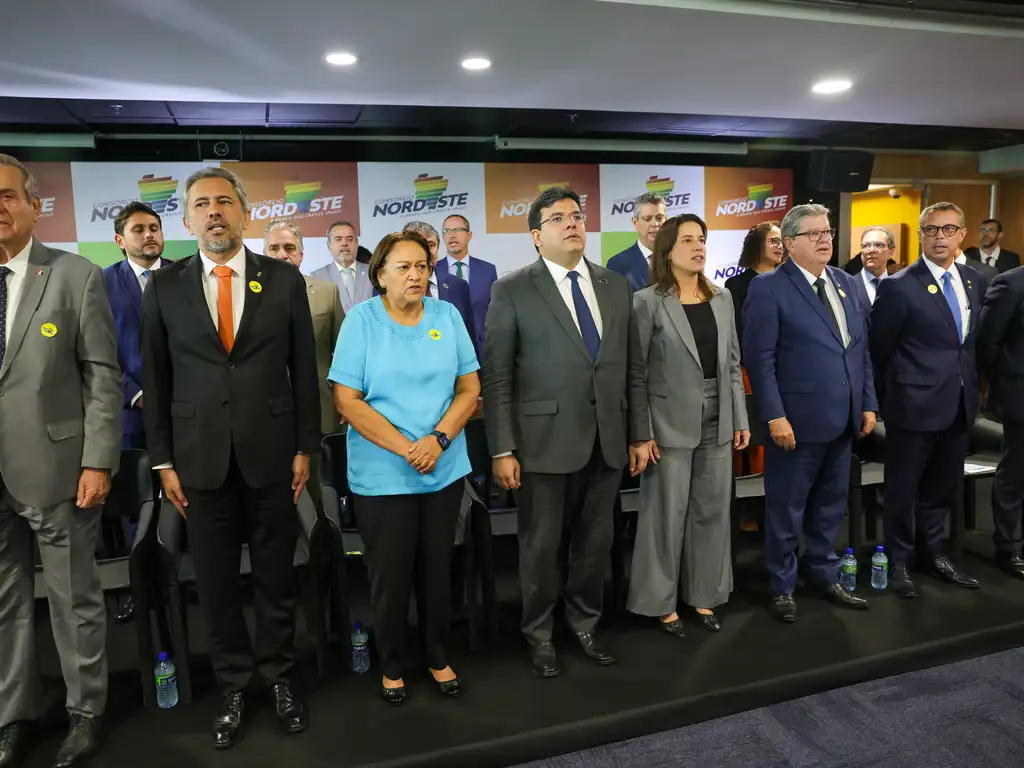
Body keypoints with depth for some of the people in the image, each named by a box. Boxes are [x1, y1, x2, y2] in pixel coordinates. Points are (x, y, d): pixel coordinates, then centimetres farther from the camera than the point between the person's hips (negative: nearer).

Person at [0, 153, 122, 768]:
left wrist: (97, 462, -11)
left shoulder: (77, 276, -3)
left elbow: (103, 376, -6)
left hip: (57, 467, -3)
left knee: (75, 598, 9)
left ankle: (86, 713, 27)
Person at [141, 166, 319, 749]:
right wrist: (164, 461, 2)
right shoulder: (165, 287, 3)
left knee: (276, 576, 11)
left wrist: (305, 448, 0)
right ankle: (234, 685, 31)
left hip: (271, 453, -1)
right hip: (200, 457, 1)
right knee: (216, 582, 11)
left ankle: (279, 676, 32)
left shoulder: (285, 280, 1)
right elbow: (156, 379, 5)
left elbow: (304, 369, 2)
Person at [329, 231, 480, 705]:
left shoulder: (447, 315, 2)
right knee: (390, 575, 9)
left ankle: (439, 658, 34)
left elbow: (469, 387, 2)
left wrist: (438, 439, -14)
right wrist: (404, 448, -18)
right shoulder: (361, 319, -5)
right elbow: (347, 400, -10)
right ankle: (392, 666, 30)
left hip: (445, 469, 3)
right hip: (381, 474, -2)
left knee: (437, 568, 14)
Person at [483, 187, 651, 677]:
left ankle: (585, 625, 37)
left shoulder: (616, 286, 9)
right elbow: (496, 378, -6)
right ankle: (539, 635, 32)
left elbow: (634, 368, 11)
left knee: (595, 543, 15)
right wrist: (502, 450, -10)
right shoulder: (512, 291, -4)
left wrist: (640, 434, 8)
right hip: (546, 442, -3)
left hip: (608, 442, 4)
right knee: (541, 547, 10)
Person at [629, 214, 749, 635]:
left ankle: (704, 596, 30)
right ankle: (662, 602, 22)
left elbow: (733, 363, 12)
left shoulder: (722, 298, 9)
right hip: (671, 425, -5)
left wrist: (740, 419, 8)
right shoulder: (648, 302, -8)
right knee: (668, 514, 5)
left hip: (717, 423, 5)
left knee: (712, 512, 13)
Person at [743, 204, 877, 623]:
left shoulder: (844, 281, 12)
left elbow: (861, 348, 15)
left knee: (831, 504, 18)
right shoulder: (769, 288, -9)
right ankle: (782, 587, 23)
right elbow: (759, 358, -14)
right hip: (796, 421, -7)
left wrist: (868, 403, 10)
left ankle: (823, 574, 36)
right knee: (786, 509, 7)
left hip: (842, 418, 7)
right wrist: (774, 416, -19)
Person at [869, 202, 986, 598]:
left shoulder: (975, 280, 7)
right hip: (915, 404, -6)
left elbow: (975, 340, 15)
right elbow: (878, 349, -7)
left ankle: (931, 553, 37)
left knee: (943, 486, 19)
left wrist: (972, 384, 10)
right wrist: (885, 398, -1)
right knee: (902, 490, 7)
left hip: (960, 403, 6)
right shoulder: (899, 286, -12)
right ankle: (898, 562, 24)